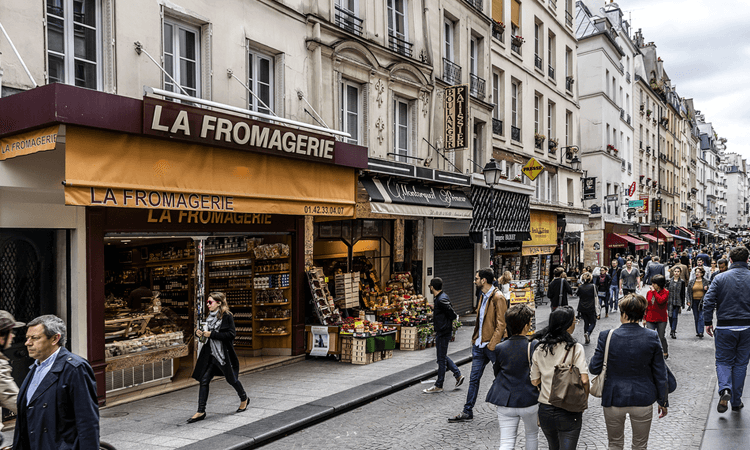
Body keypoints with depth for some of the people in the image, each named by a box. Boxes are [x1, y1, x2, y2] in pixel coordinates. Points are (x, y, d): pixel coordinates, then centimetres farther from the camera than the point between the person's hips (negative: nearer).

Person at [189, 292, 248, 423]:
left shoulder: (227, 316, -13)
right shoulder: (210, 316, 9)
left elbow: (231, 334, -20)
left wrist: (212, 334, -21)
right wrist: (200, 332, -2)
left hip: (224, 354, -6)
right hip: (210, 354, 6)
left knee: (231, 379, 9)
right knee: (204, 380, -1)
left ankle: (244, 399, 35)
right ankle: (201, 412, 6)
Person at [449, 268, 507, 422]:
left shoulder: (498, 298, -15)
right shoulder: (484, 296, 14)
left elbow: (501, 324, -18)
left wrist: (492, 344, -21)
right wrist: (475, 340, 16)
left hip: (492, 346, -8)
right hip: (479, 345, 8)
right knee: (474, 378, 9)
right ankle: (467, 412, 16)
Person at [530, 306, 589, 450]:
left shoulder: (540, 349, 1)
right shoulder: (575, 348, -12)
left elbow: (534, 381, 2)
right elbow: (584, 380, -18)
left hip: (545, 410, 5)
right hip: (569, 412, -4)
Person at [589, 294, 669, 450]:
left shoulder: (606, 337, -15)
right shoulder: (652, 338, -9)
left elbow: (594, 369, -10)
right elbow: (660, 374, -2)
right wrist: (663, 401, 11)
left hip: (613, 399, -1)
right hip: (643, 400, 1)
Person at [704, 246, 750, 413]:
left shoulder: (720, 278, -6)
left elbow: (708, 301, -10)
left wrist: (708, 322, 0)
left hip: (725, 327, -1)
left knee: (723, 361, 10)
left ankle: (725, 389, -16)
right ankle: (736, 402, 18)